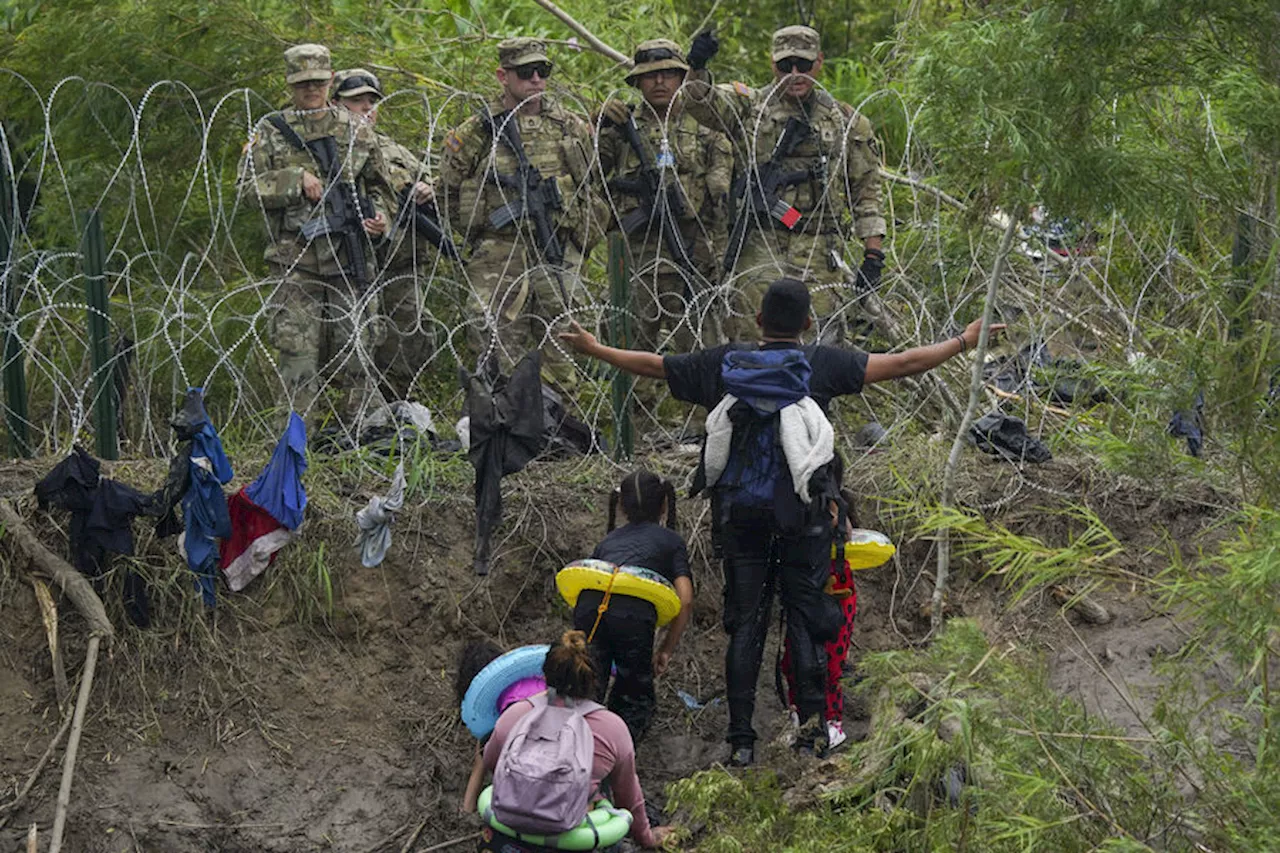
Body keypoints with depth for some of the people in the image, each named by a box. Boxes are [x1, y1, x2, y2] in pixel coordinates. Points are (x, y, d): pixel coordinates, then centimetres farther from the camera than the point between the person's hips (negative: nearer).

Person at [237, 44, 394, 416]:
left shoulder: (356, 130, 12)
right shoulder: (271, 131, 5)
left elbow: (378, 185, 20)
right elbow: (248, 188, -2)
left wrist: (380, 217, 1)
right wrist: (296, 180, -14)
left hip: (348, 258, 2)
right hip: (294, 260, -2)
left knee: (353, 350, 4)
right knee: (297, 350, -7)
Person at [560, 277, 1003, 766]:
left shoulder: (723, 364, 5)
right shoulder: (821, 364, -3)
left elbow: (652, 366, 14)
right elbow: (902, 364, -3)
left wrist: (593, 348, 30)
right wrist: (964, 341, 7)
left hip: (738, 514, 2)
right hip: (801, 513, -2)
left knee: (744, 622, 5)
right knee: (805, 615, 6)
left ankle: (741, 739, 3)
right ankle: (811, 722, 0)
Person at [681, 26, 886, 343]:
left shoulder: (847, 123, 11)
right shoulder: (749, 107, 9)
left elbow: (867, 191, 12)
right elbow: (701, 102, -9)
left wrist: (873, 254, 5)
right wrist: (697, 68, -31)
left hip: (818, 253, 1)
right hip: (758, 247, 0)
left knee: (823, 337, -7)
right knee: (754, 339, -4)